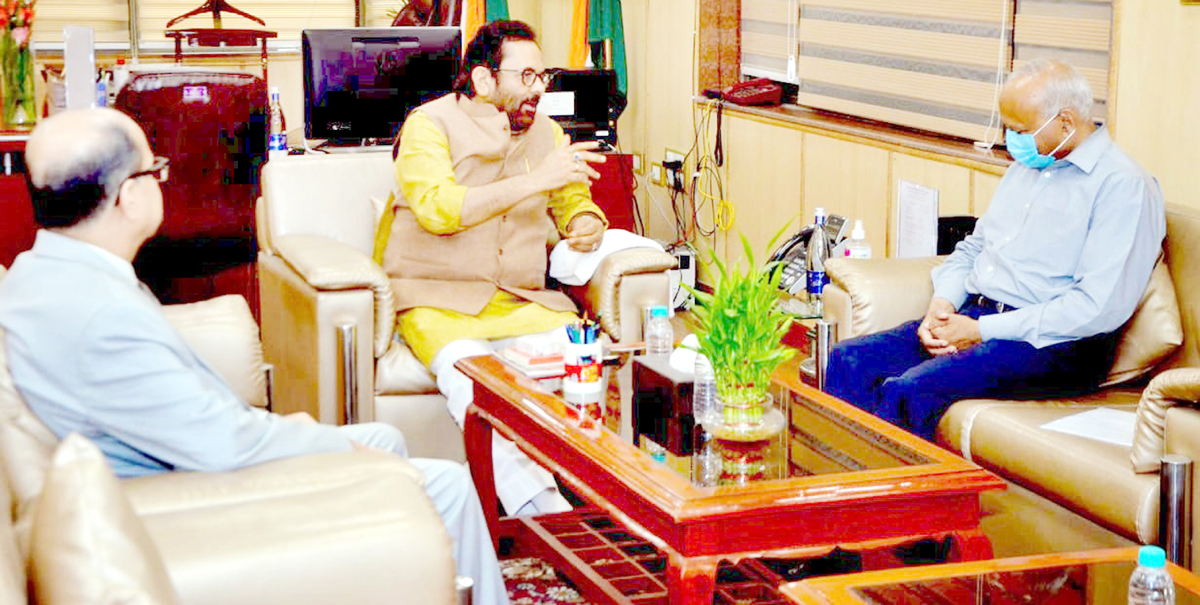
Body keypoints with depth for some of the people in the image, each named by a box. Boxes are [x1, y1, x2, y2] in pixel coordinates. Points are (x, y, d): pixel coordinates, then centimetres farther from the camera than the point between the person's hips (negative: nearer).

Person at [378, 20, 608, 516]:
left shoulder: (545, 132, 14)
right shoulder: (430, 125, -5)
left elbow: (575, 205, 24)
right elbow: (437, 208, -22)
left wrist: (587, 226, -4)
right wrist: (534, 180, -25)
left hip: (520, 299, 5)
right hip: (438, 300, -4)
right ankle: (535, 504, -38)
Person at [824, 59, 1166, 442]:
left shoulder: (1124, 187, -10)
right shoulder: (1026, 167, 19)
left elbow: (1100, 306, -19)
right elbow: (973, 247, 25)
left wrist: (981, 330, -17)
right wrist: (942, 304, 1)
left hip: (1054, 345, -8)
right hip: (975, 317, 9)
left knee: (910, 390, -30)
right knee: (850, 360, -11)